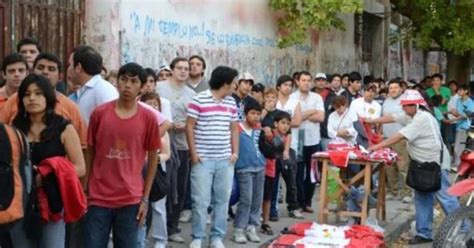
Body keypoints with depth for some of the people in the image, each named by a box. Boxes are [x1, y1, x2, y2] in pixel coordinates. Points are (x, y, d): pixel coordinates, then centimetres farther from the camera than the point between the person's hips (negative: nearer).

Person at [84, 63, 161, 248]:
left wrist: (145, 198, 3)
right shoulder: (99, 113, -3)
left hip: (130, 200, 0)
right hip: (98, 198, 0)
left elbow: (153, 158, 4)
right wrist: (83, 190, 4)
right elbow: (89, 153, 5)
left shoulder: (148, 118, -4)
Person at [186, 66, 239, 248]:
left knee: (222, 200, 9)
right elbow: (189, 127, -6)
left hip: (225, 160, 5)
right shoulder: (199, 100, -8)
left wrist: (235, 152, 7)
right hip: (203, 160, -5)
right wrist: (193, 153, -9)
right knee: (201, 201, -2)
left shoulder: (231, 102, 10)